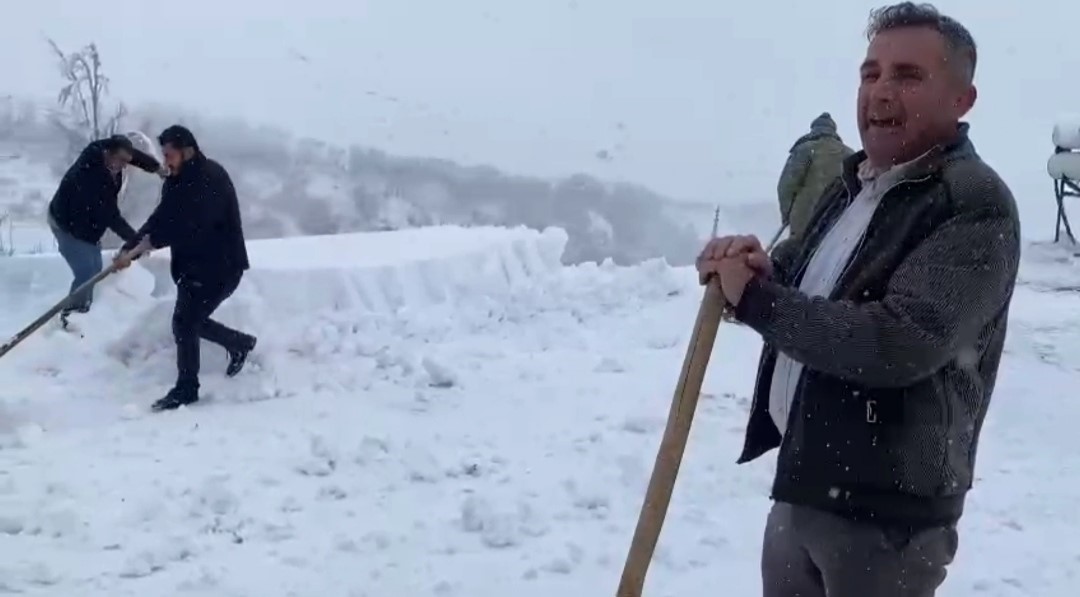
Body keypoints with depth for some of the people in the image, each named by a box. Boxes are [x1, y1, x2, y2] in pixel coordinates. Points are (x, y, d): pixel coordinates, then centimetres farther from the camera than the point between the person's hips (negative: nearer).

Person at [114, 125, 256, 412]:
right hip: (193, 265, 9)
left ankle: (186, 389, 3)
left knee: (184, 322, -11)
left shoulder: (212, 178, -21)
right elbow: (160, 220, 2)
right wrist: (130, 248, -11)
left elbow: (193, 224, -32)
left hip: (219, 267, -9)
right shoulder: (178, 181, 7)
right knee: (191, 320, 15)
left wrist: (153, 241, -30)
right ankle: (240, 343, 38)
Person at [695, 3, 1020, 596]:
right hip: (799, 484, 8)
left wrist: (753, 297, -20)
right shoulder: (851, 182, 10)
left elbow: (900, 344, -28)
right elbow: (802, 284, 19)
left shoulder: (976, 206, -16)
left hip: (887, 508, -8)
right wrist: (758, 268, -6)